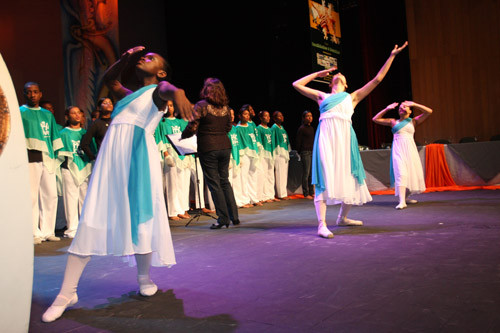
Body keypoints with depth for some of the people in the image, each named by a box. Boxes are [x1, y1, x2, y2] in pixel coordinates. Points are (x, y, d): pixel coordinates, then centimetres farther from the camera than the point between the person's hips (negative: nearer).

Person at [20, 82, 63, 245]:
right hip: (30, 158, -4)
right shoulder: (20, 112, 7)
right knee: (32, 196, -6)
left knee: (51, 195, 2)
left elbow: (55, 136, 22)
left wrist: (56, 155, 14)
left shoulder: (47, 114, 21)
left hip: (47, 158, 5)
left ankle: (48, 231, 10)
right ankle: (34, 233, 0)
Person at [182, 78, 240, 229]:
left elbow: (192, 128, -11)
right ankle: (234, 216, 16)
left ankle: (223, 218, 4)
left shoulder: (201, 106, -8)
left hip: (208, 148, -5)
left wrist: (182, 136, 8)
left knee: (214, 183, 1)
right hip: (225, 147, 6)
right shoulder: (225, 107, 8)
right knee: (224, 181, 15)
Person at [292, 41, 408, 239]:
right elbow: (297, 84, 22)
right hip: (326, 135, -2)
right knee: (325, 177, -12)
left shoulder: (352, 97, 24)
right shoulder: (322, 96, 22)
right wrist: (318, 74, 27)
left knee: (349, 177, 4)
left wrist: (392, 56, 19)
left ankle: (342, 218, 23)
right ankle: (322, 225, -15)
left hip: (344, 137, 3)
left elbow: (377, 79, 20)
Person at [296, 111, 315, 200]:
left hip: (312, 152, 7)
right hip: (305, 152, -7)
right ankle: (306, 194, 1)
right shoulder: (301, 128, -5)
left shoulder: (312, 128, 15)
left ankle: (311, 192, 15)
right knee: (306, 174, -4)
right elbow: (298, 142, -5)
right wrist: (299, 153, -6)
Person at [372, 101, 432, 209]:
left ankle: (406, 197, 20)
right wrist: (387, 109, 10)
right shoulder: (393, 121, 15)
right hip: (398, 149, -2)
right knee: (400, 173, -15)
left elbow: (429, 111, 5)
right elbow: (375, 119, 16)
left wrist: (414, 104, 5)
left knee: (411, 172, 2)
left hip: (409, 148, 2)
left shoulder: (413, 121, 13)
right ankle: (402, 201, -24)